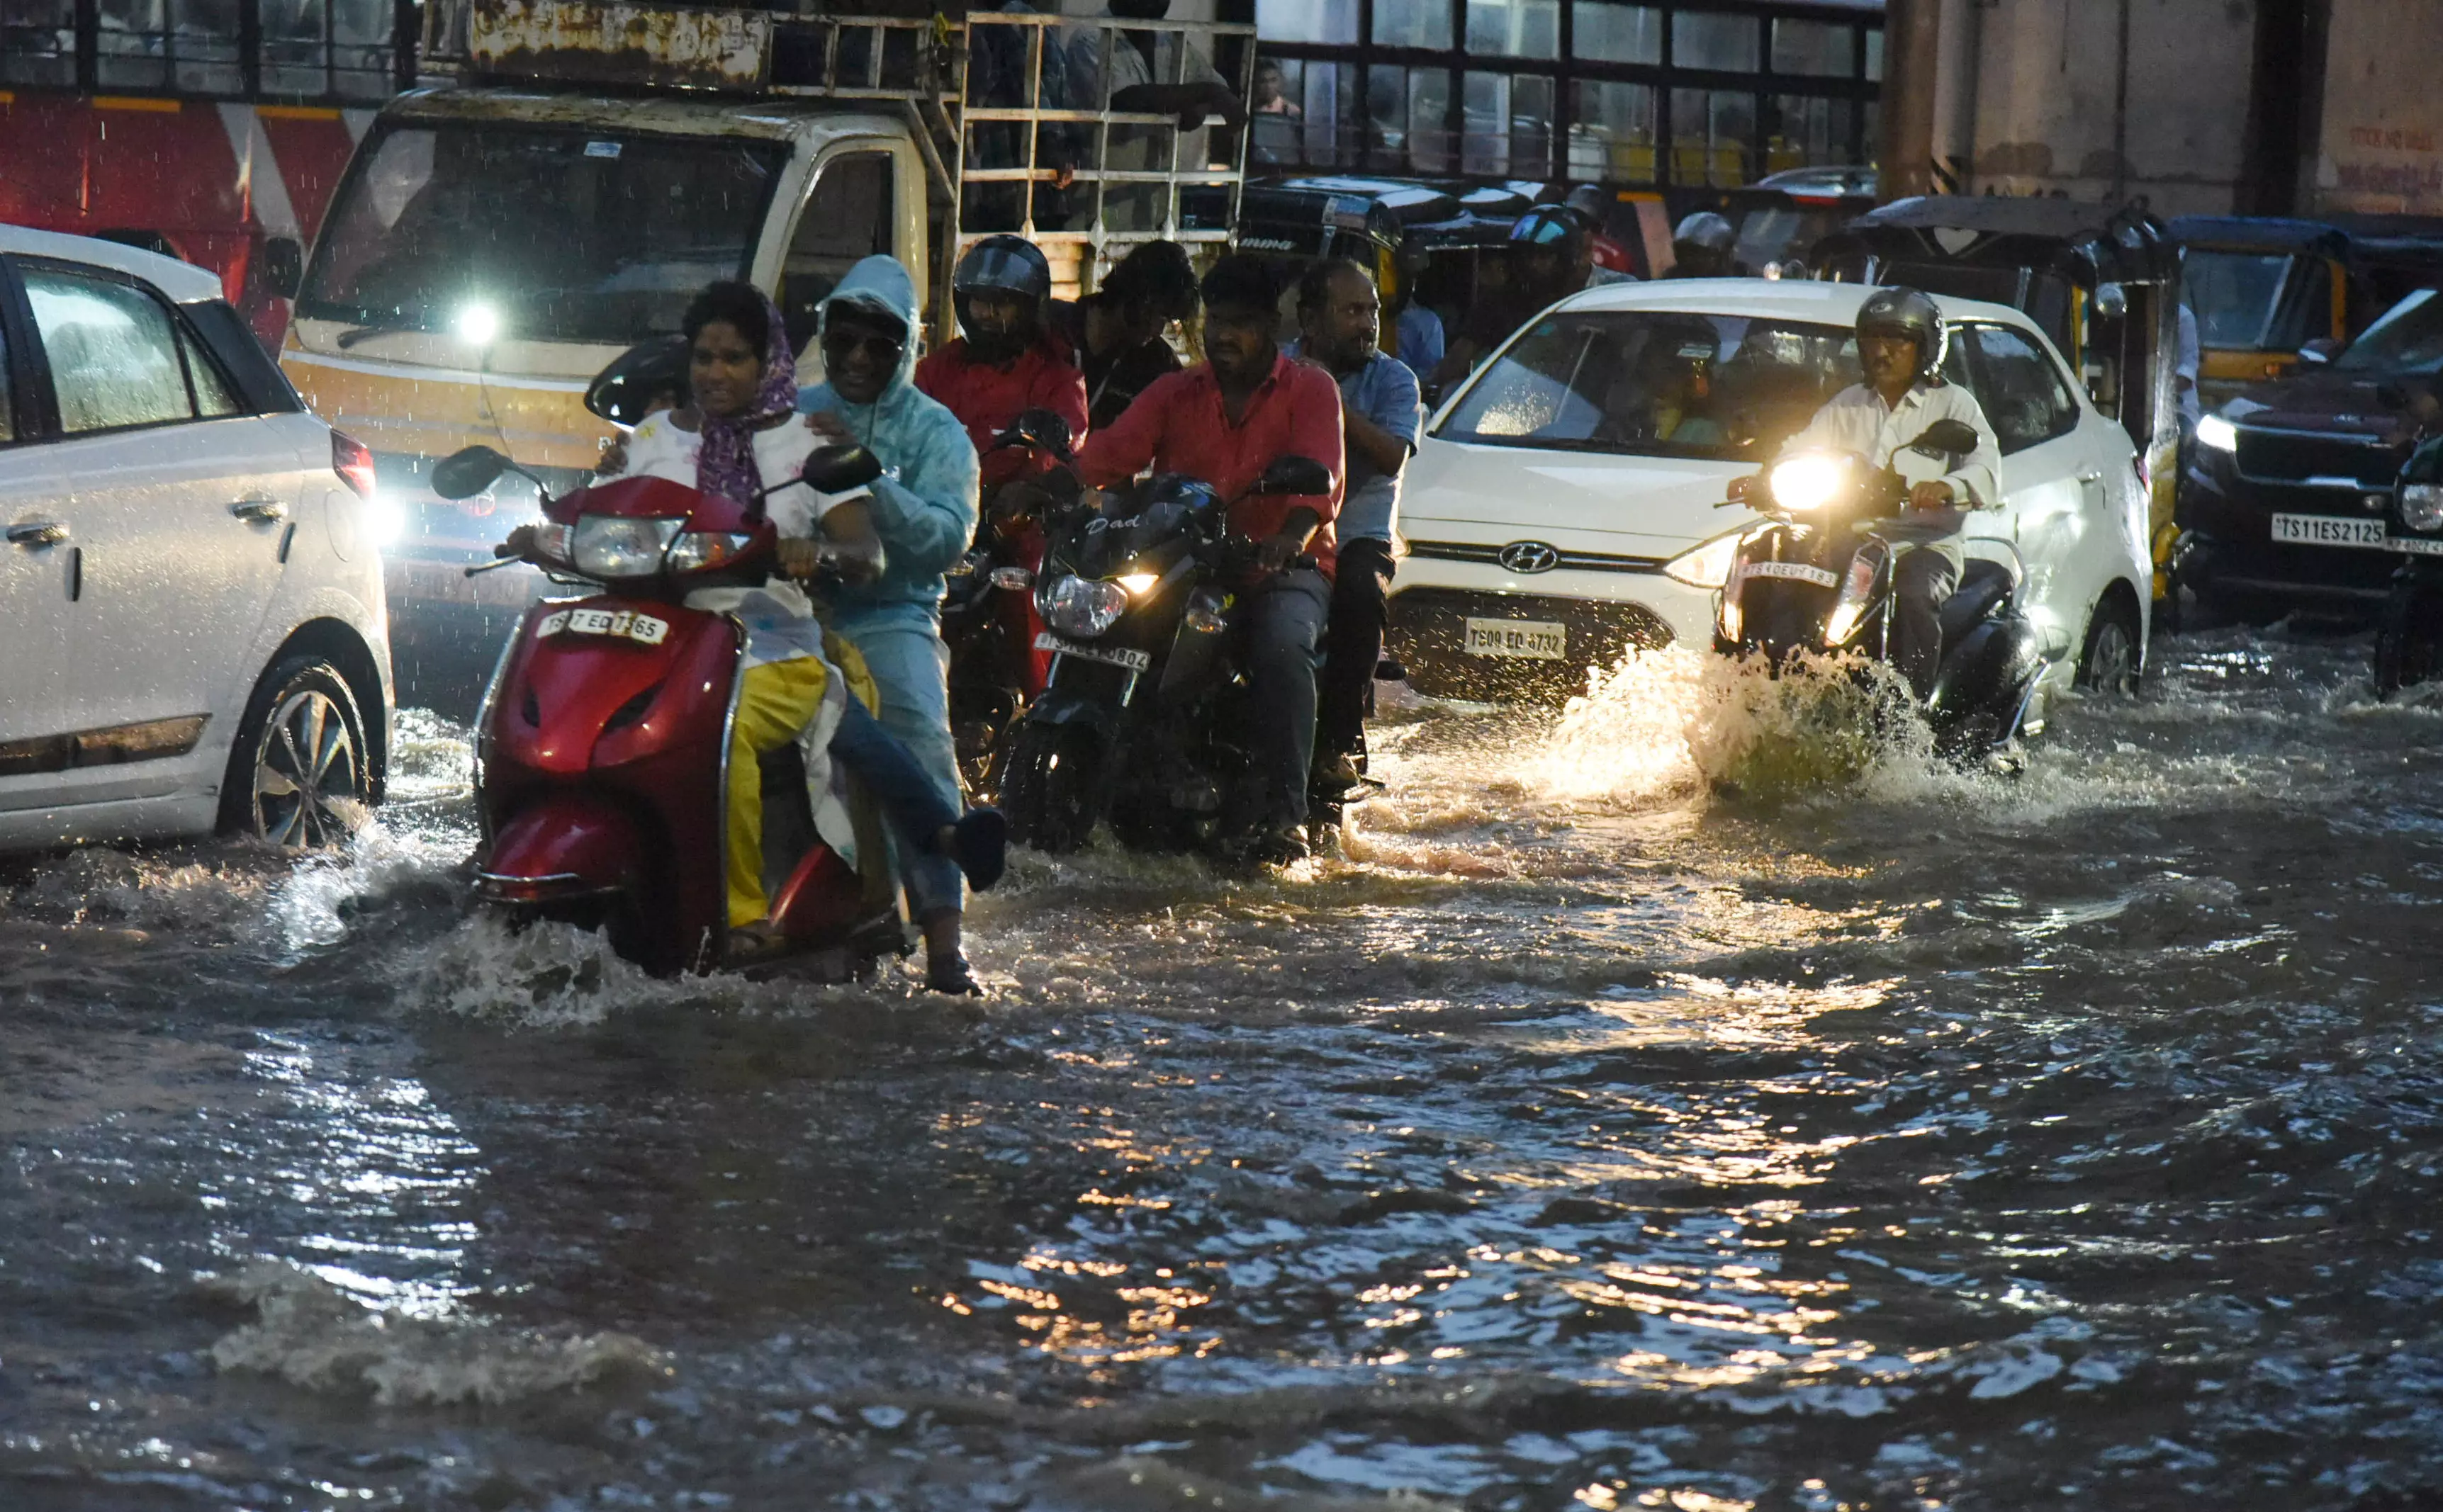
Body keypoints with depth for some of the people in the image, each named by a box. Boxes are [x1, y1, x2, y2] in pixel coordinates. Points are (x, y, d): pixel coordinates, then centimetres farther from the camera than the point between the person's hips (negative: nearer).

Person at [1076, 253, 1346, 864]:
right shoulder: (1175, 394, 15)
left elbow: (1322, 476, -13)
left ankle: (1283, 811, -36)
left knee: (1282, 647, -34)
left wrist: (1291, 535, -36)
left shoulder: (1310, 389, 4)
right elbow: (1111, 452, -2)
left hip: (1283, 568, -4)